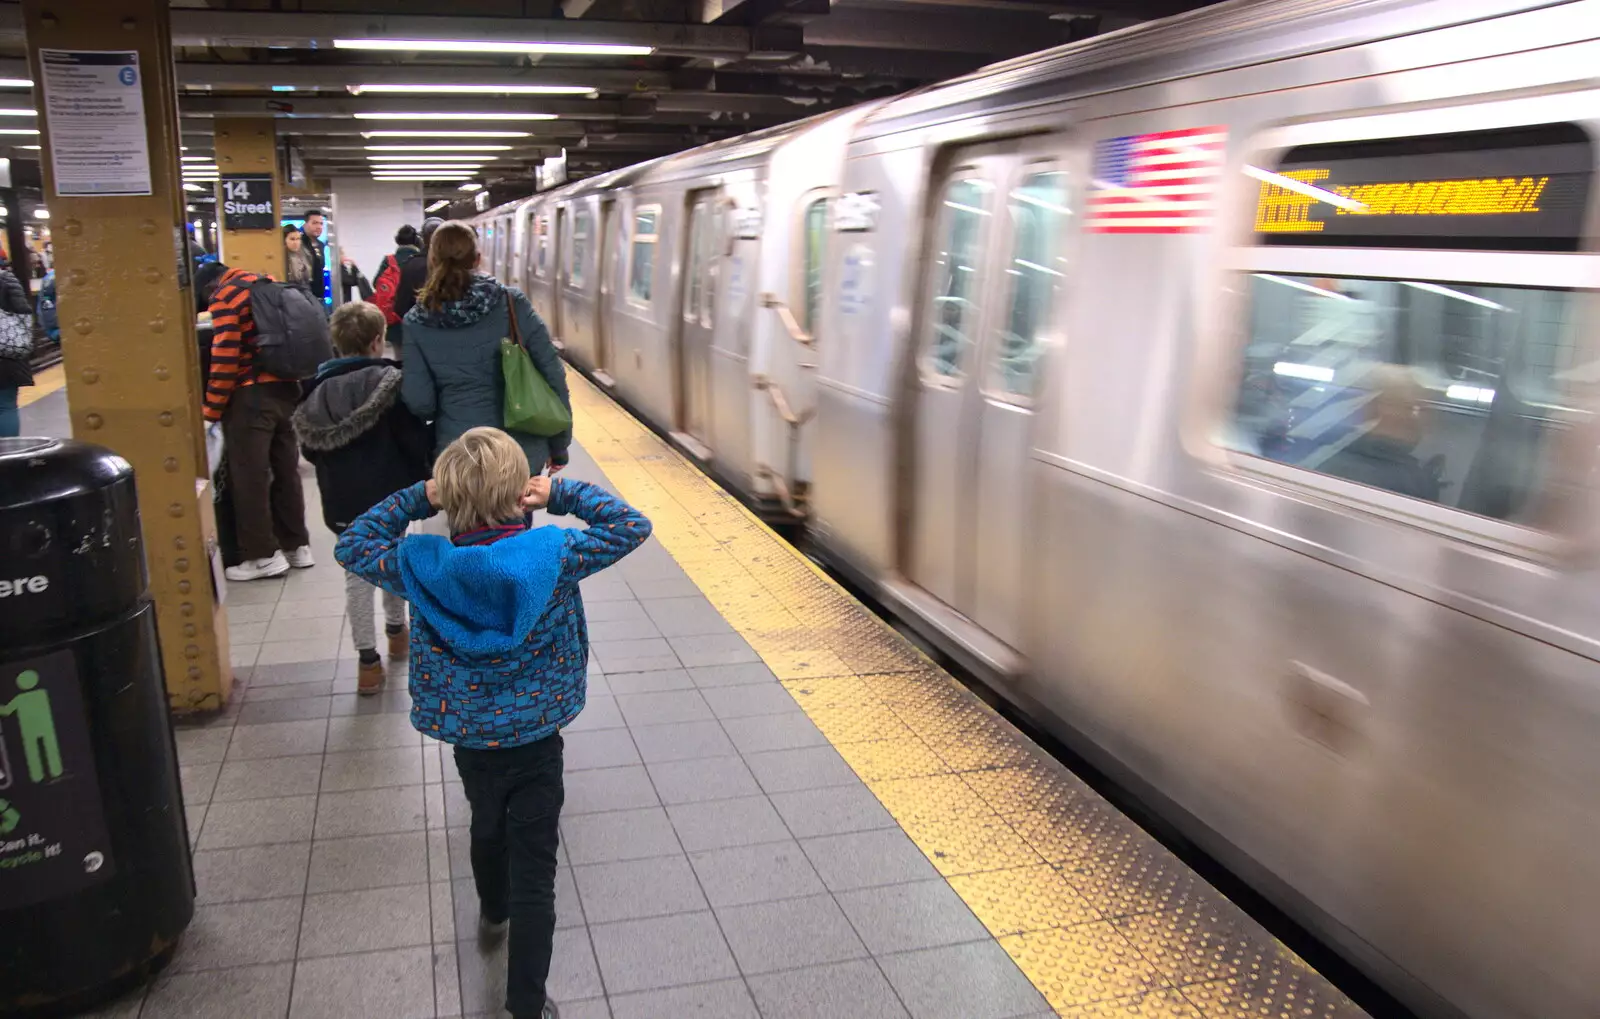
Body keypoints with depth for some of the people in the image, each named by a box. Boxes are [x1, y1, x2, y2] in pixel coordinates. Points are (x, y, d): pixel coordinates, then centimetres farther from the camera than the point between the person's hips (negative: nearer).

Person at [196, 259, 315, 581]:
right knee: (286, 469, 14)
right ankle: (297, 545, 20)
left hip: (252, 395, -8)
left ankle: (263, 555, 4)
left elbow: (224, 358, -14)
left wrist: (211, 410, -8)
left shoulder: (223, 297, -7)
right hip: (286, 388, 8)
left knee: (249, 476, 0)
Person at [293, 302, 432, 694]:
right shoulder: (389, 381, -13)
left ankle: (367, 659, 10)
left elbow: (311, 451, 5)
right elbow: (416, 439, -15)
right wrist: (427, 474, -1)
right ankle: (396, 629, 39)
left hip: (342, 503, 2)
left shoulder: (317, 392, 0)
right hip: (389, 497, -2)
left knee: (357, 575, 10)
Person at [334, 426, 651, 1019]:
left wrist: (416, 501, -3)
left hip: (468, 740, 3)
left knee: (488, 829, 31)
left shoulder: (423, 565, -14)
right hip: (536, 740, -3)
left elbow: (351, 547, 4)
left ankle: (493, 915, 57)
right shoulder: (553, 554, -19)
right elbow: (631, 526, -7)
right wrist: (562, 494, -7)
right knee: (534, 871, 6)